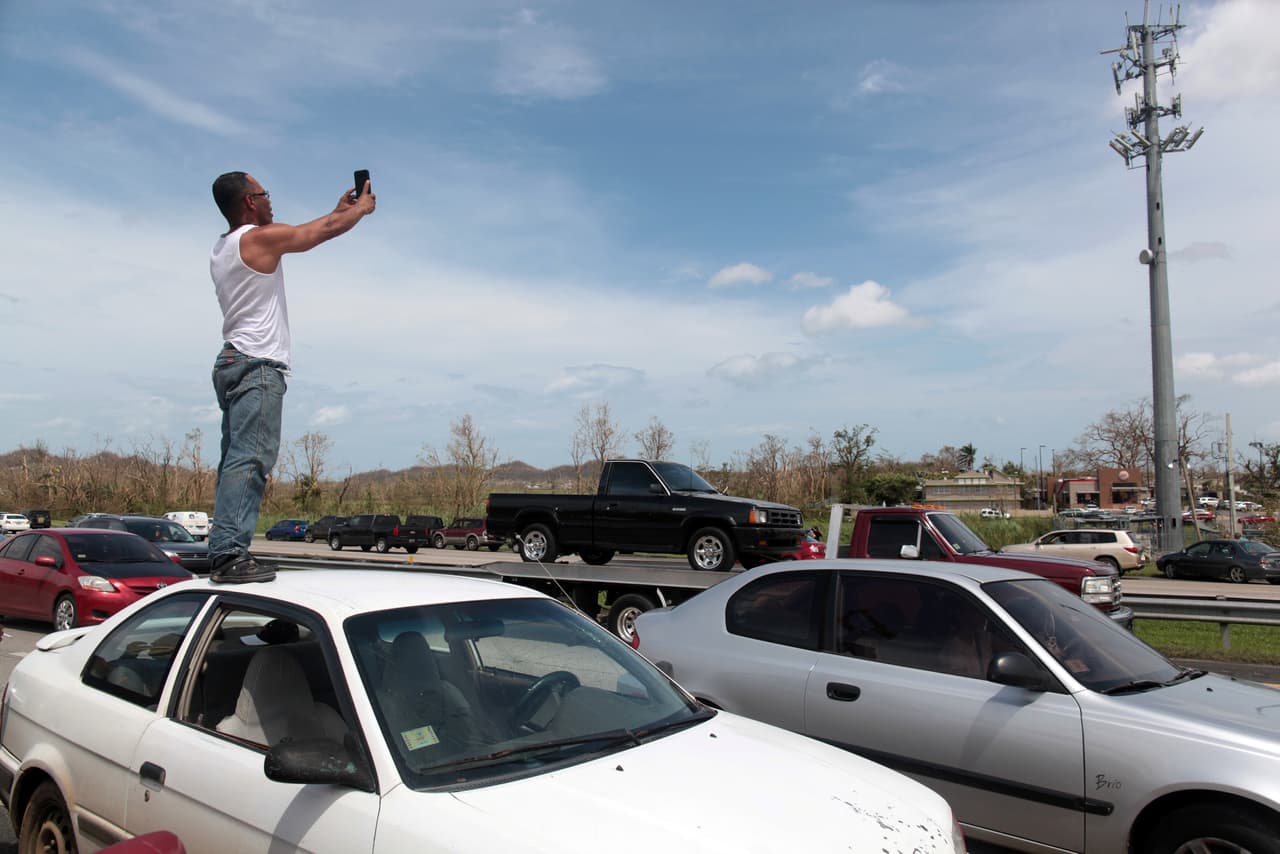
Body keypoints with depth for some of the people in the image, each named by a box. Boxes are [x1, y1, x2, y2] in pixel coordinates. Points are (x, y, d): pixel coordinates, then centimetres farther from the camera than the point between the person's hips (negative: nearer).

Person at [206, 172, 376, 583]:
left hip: (231, 363, 10)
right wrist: (363, 208, 17)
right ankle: (229, 553, -22)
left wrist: (340, 210, 34)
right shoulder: (260, 237, -8)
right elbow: (327, 229, 0)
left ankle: (225, 551, 7)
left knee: (236, 460, 8)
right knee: (250, 460, -16)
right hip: (258, 365, -10)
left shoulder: (221, 249, 20)